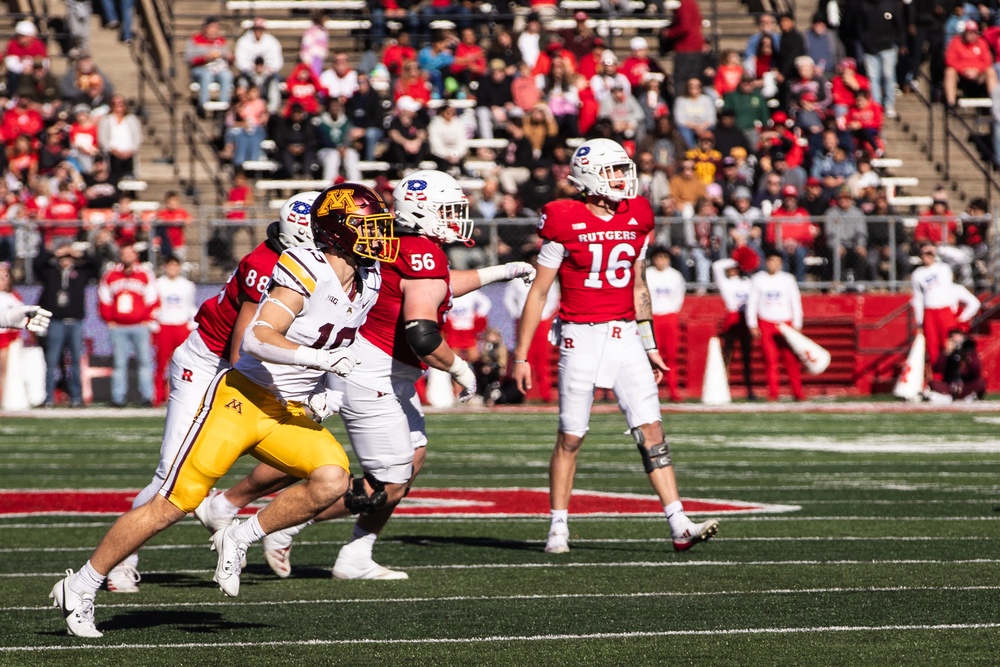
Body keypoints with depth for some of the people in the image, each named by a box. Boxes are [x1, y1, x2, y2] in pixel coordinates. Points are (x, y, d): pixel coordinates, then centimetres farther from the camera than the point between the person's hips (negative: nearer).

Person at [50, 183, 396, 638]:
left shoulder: (367, 285, 6)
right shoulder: (307, 273, -18)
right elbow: (256, 339, -30)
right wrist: (318, 358, -37)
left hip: (290, 413, 7)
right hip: (244, 397, -7)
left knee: (333, 481, -20)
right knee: (174, 505, -7)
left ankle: (238, 540, -1)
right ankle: (80, 588, 6)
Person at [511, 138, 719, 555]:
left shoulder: (636, 220, 9)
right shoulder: (566, 223, -7)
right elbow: (539, 292, -2)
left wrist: (649, 345, 18)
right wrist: (520, 356, -4)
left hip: (625, 335, 4)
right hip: (580, 336, -4)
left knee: (651, 429, -4)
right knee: (570, 437, 2)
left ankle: (679, 526, -7)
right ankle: (558, 528, 14)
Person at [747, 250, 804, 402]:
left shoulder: (788, 279, 6)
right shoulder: (758, 279, 5)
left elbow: (796, 302, 7)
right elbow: (752, 302, 6)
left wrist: (797, 325, 1)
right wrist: (752, 325, -1)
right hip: (766, 324, 0)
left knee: (791, 360, -4)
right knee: (770, 360, -3)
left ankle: (798, 393, -1)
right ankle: (773, 393, 1)